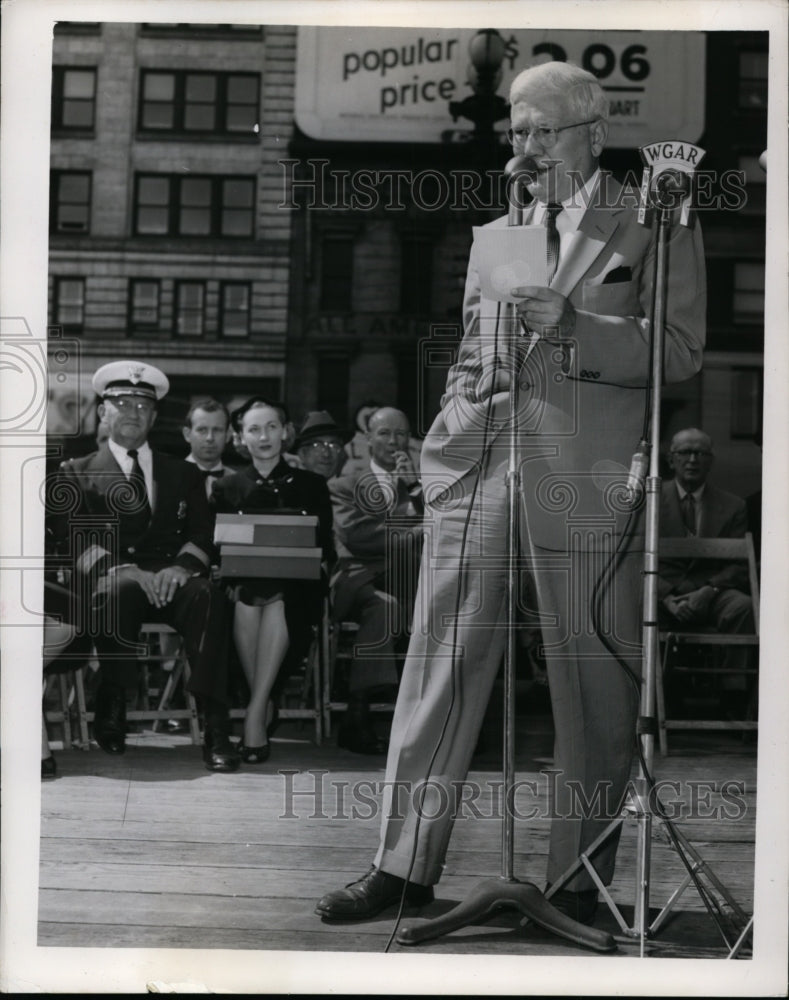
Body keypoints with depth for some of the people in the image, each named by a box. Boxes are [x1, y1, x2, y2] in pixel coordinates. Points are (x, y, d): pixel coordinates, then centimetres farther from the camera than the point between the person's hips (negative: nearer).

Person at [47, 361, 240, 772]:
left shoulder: (183, 474, 24)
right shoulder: (76, 474, 17)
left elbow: (202, 533, 10)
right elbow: (74, 539, 1)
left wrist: (182, 565, -13)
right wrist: (123, 570, -17)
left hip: (170, 580, 2)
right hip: (110, 580, -1)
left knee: (205, 595, -33)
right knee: (118, 590, -38)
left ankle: (216, 729, -35)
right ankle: (111, 708, -22)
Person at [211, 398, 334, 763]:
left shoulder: (310, 485, 15)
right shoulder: (227, 488, 17)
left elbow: (325, 547, 11)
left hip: (293, 587, -1)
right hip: (241, 581, 1)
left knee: (276, 599, -36)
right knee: (248, 598, -36)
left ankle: (255, 713, -36)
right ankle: (265, 708, -24)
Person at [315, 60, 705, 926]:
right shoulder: (493, 236, 22)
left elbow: (681, 350, -2)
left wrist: (570, 324, -12)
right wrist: (448, 440, 12)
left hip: (587, 476, -4)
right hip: (478, 461, 4)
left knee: (590, 680, 0)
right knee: (441, 661, 1)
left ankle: (577, 883, 10)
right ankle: (405, 865, 6)